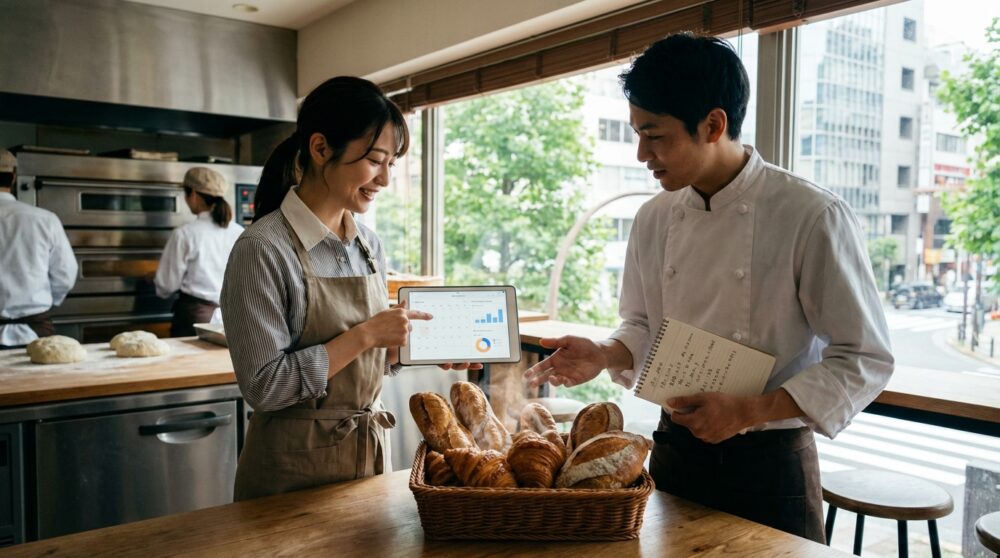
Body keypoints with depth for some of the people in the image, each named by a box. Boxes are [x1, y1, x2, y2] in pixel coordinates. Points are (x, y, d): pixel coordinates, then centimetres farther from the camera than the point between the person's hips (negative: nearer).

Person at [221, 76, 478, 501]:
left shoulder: (368, 244, 3)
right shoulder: (262, 250, -18)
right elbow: (264, 386, -21)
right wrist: (365, 335, -23)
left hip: (370, 454, 7)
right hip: (294, 470, -6)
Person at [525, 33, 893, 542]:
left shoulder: (812, 216, -16)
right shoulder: (654, 219, 0)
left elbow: (864, 360, -13)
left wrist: (748, 412, -22)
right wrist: (604, 356, -9)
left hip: (768, 463, -4)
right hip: (674, 455, 5)